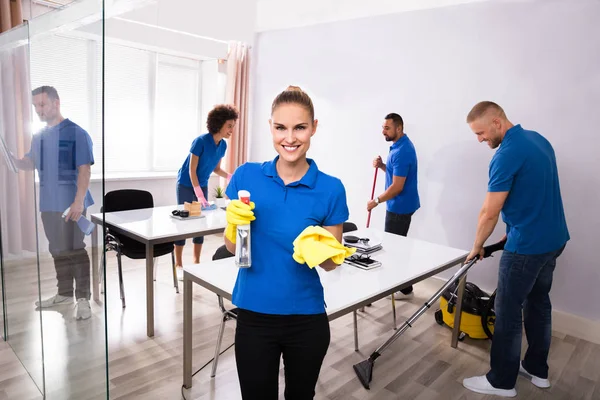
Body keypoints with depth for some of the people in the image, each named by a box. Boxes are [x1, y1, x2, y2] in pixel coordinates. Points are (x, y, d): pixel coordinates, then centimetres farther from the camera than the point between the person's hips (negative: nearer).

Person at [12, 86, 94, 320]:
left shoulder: (76, 133, -8)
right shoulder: (38, 137, 13)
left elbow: (85, 169, -14)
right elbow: (29, 164, 20)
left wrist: (79, 201, -21)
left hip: (70, 203, -7)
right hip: (48, 203, 7)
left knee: (75, 250, -3)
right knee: (58, 251, 14)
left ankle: (83, 297, 6)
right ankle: (64, 293, 27)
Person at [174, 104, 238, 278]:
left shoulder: (223, 145, -6)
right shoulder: (201, 141, -25)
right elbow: (192, 170, -22)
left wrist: (230, 176, -14)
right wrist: (199, 195, -27)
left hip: (202, 185, 6)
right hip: (186, 185, -6)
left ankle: (196, 261, 20)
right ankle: (179, 265, 9)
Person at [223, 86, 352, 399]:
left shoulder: (330, 189, -10)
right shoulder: (247, 175, -6)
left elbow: (332, 263, -2)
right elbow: (232, 247, 2)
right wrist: (234, 224, -19)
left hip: (307, 319, 0)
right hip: (254, 316, 1)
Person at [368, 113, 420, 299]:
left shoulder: (402, 151, -24)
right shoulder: (400, 145, 8)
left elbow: (397, 187, -25)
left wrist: (376, 201, -14)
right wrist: (382, 165, 0)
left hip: (400, 206, -10)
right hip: (399, 205, 10)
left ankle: (405, 289, 13)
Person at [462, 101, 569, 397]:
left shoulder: (507, 154, -22)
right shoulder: (538, 140, 9)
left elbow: (490, 213, -19)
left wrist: (477, 246, -4)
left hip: (527, 246, -10)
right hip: (553, 239, 10)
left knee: (508, 312, 2)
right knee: (539, 303, 20)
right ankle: (537, 369, 34)